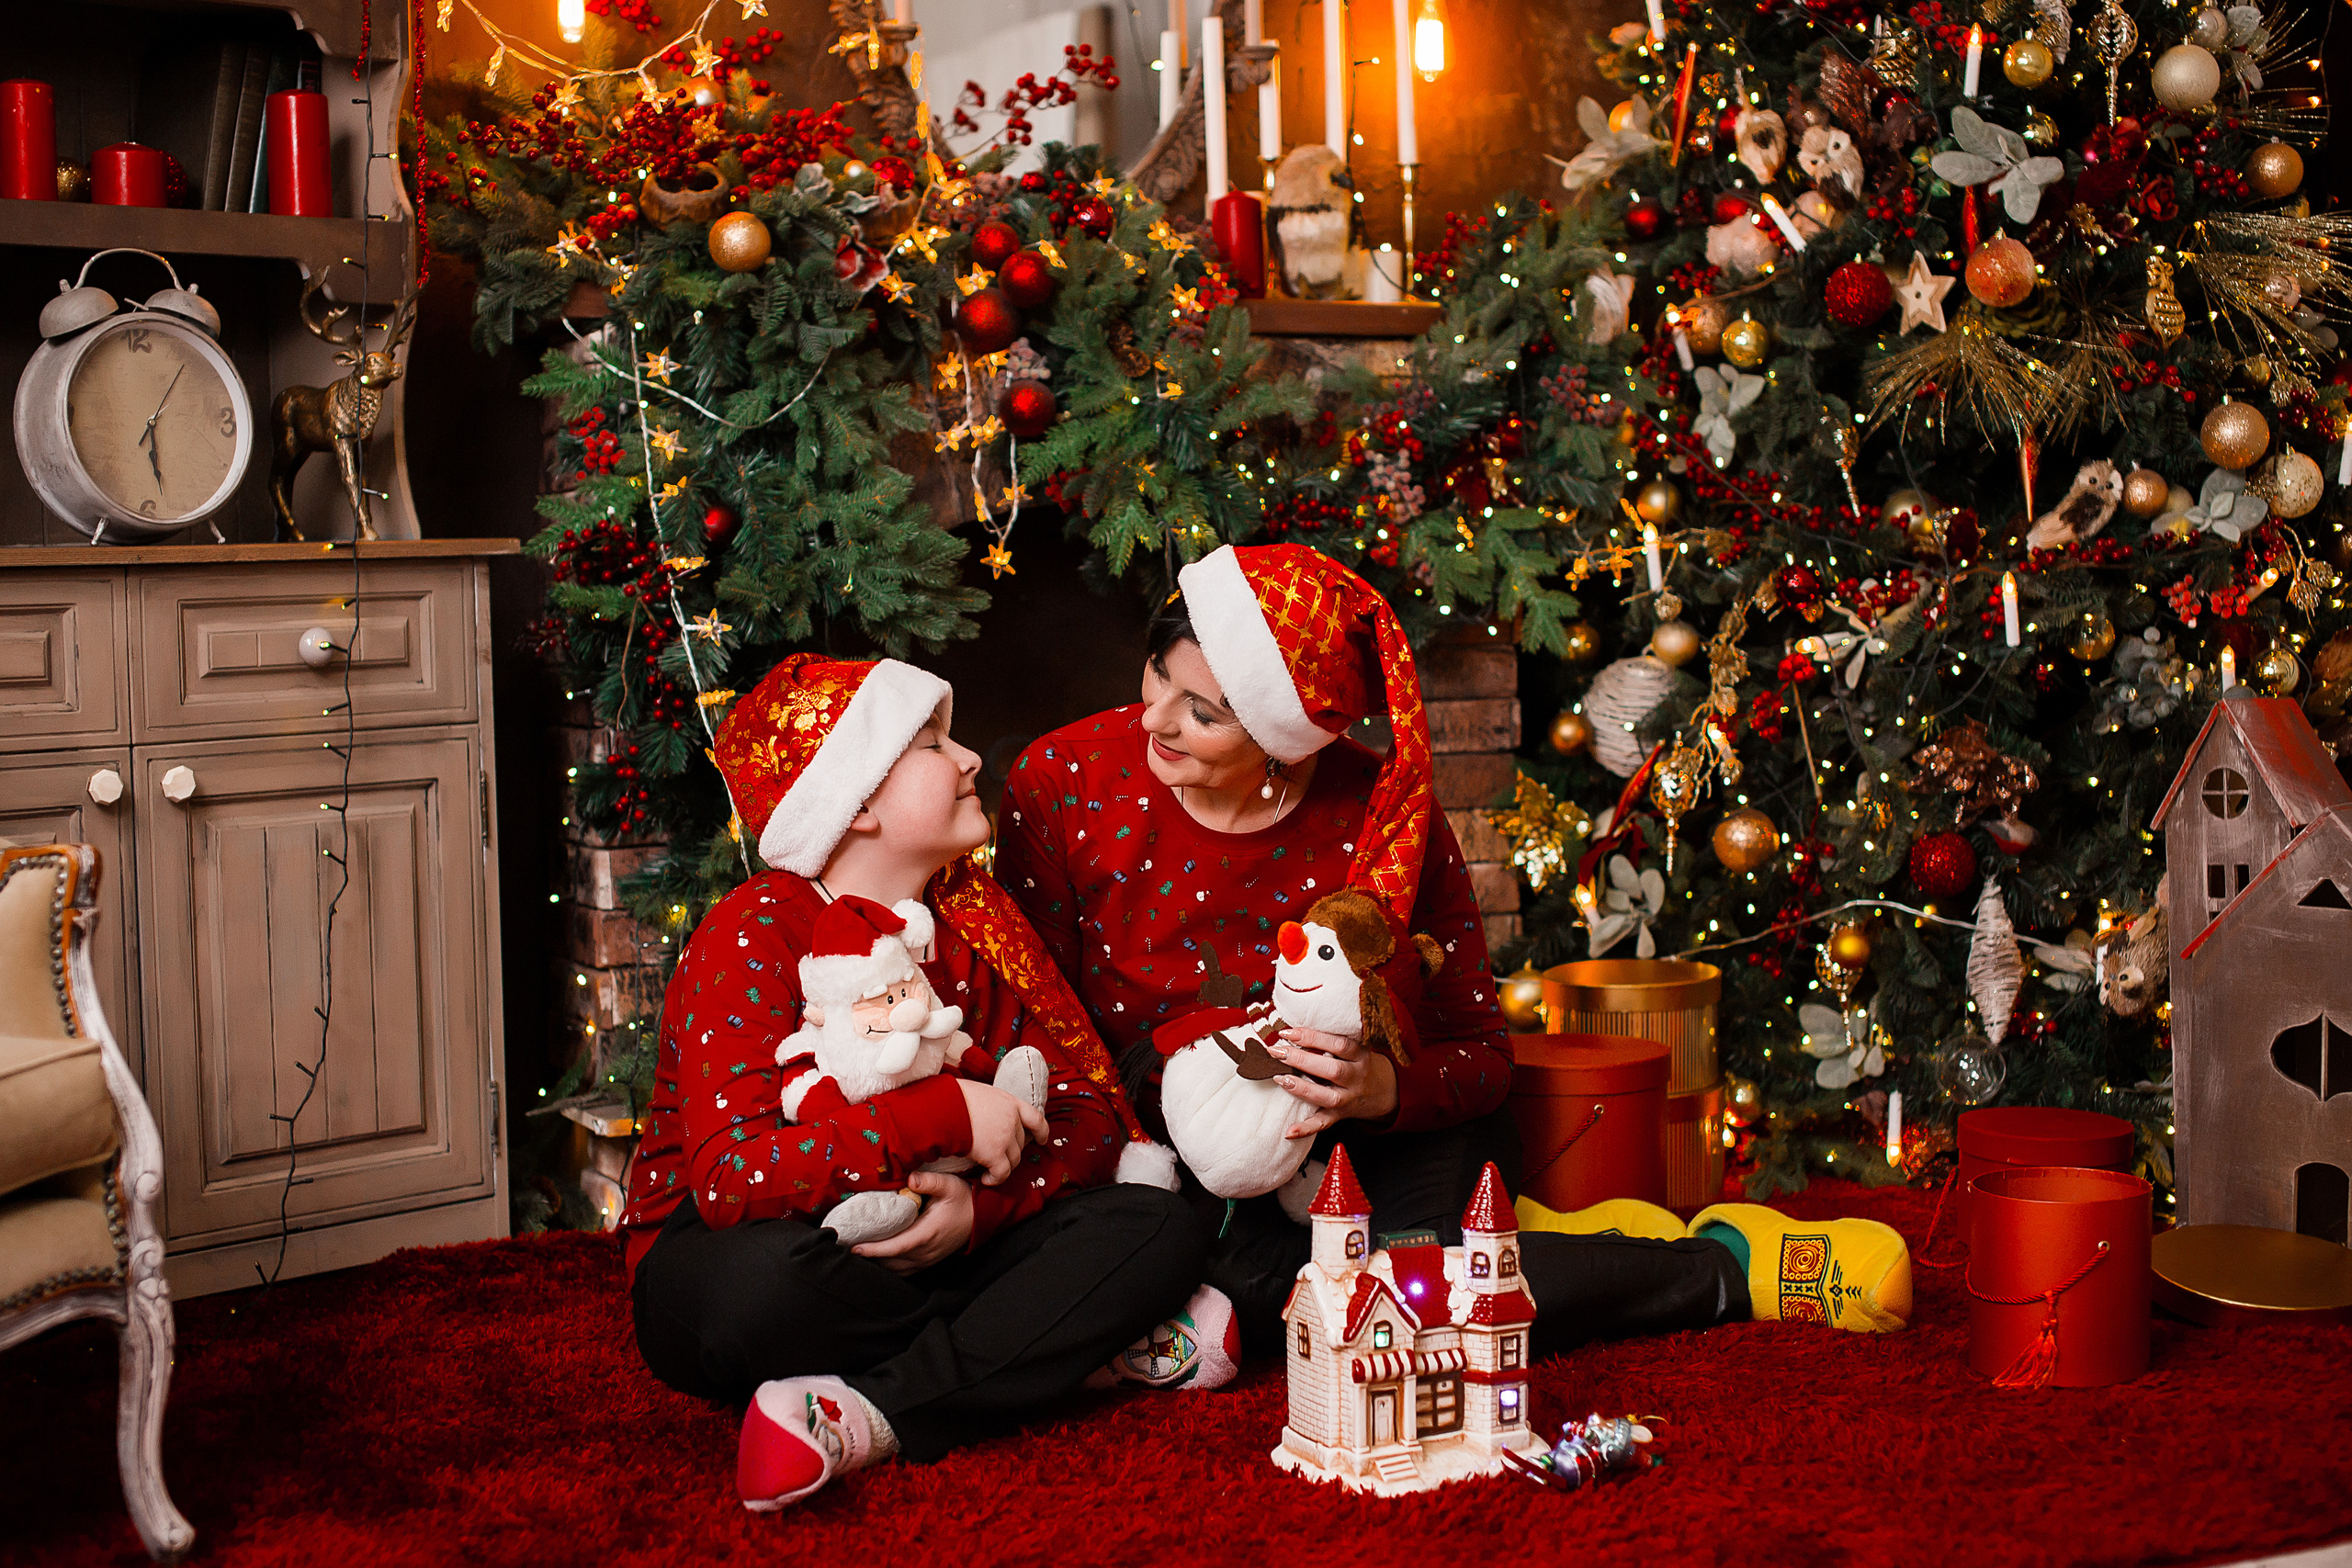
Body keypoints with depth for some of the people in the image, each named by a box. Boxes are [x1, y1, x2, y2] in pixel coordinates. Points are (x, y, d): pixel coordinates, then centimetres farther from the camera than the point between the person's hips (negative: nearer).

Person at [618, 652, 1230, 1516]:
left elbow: (1091, 1106, -1)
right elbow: (732, 1177, -31)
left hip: (927, 1245, 6)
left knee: (1156, 1228, -16)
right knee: (771, 1271, -41)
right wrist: (946, 1115, -27)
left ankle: (867, 1418, -28)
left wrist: (983, 1206, -21)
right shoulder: (753, 936, -16)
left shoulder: (972, 912, 4)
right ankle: (1059, 1340, -19)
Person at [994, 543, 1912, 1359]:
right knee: (1258, 1283, -34)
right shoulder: (1064, 782, -14)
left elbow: (1482, 1051, -5)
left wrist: (1387, 1088, -29)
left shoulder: (1382, 818, -14)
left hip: (1390, 1142, -1)